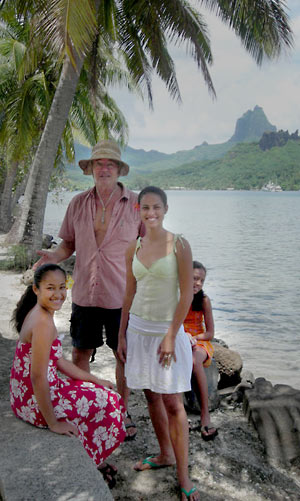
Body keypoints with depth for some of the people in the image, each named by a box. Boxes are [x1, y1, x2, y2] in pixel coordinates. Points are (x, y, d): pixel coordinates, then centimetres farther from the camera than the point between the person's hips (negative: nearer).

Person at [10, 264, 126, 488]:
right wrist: (53, 423, -19)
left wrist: (95, 379, 13)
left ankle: (91, 461, 28)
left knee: (101, 391, 19)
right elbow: (38, 378, -27)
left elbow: (58, 360, 12)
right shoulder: (43, 322, -26)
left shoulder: (39, 314, 5)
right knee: (108, 402, 4)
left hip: (26, 395, 9)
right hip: (35, 403, -9)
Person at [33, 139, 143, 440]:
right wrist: (54, 256, -10)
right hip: (84, 293, 2)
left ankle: (123, 412, 31)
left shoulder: (136, 204, -3)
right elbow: (69, 243, 10)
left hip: (121, 295, -2)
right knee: (80, 352, 12)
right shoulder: (78, 204, 3)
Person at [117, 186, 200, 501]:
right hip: (138, 328, 5)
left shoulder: (179, 245, -9)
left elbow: (187, 294, -11)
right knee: (151, 396, 15)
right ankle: (165, 455, 34)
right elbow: (129, 294, 9)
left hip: (166, 330, -5)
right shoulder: (133, 248, 4)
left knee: (172, 402, -1)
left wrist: (171, 336, -15)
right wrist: (122, 335, 8)